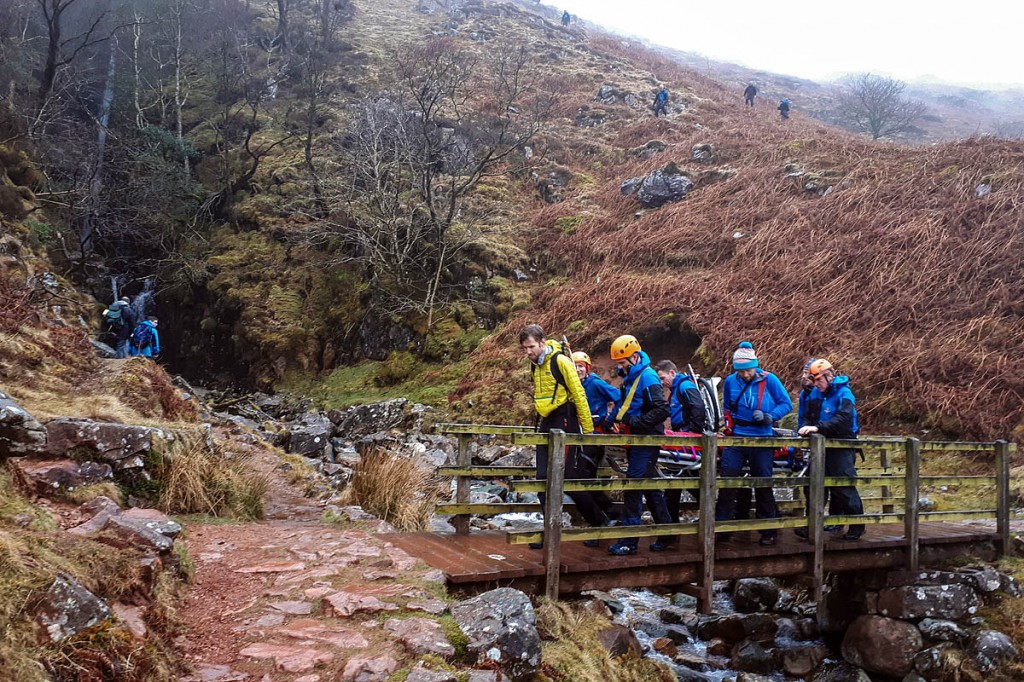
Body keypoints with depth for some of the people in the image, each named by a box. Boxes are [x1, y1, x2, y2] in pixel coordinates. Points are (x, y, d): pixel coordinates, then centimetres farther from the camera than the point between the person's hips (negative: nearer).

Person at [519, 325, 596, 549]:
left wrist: (588, 430, -14)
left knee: (566, 479, -6)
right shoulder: (536, 365, 11)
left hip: (564, 424, -8)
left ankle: (598, 521, 12)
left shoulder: (561, 361, -13)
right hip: (546, 425, 8)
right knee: (544, 479, 4)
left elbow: (579, 395, -14)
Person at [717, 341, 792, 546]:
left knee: (763, 484, 5)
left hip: (762, 439, -2)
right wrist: (728, 424, 6)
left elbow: (786, 404, -3)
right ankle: (721, 524, 1)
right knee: (726, 479, -8)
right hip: (737, 437, 2)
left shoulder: (769, 380, -6)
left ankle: (769, 530, 17)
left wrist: (769, 417, -17)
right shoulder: (730, 381, 3)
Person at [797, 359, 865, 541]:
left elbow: (843, 419, -28)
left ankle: (857, 526, 8)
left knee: (844, 486, -5)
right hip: (822, 446, 7)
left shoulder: (844, 394, -14)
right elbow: (808, 416, 12)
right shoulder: (815, 394, 8)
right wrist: (806, 428, -10)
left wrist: (818, 427, -35)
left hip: (842, 446, -7)